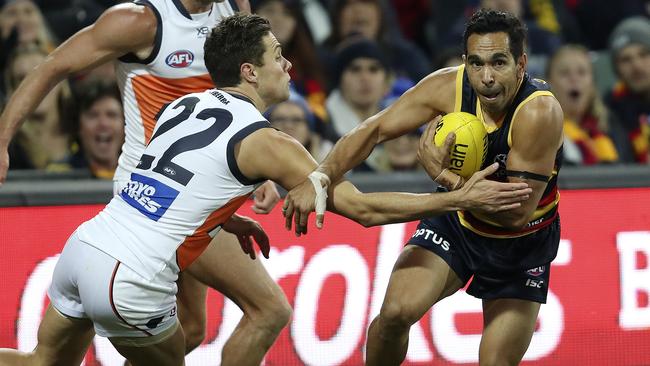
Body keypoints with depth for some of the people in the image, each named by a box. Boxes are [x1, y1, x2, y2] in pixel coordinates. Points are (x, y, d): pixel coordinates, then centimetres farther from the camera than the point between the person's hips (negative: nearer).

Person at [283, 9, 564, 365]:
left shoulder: (539, 113, -32)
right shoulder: (449, 86, -21)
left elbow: (517, 211, -32)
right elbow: (374, 129, -18)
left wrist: (446, 175, -32)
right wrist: (321, 177, -33)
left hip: (521, 244, -2)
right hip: (456, 220, 3)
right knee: (395, 312, -18)